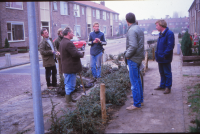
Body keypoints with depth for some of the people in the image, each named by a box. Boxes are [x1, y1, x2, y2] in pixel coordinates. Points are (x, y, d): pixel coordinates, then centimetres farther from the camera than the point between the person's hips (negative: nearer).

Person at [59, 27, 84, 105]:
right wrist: (82, 54, -8)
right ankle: (69, 101, 9)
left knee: (68, 84, 20)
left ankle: (69, 99, 33)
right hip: (70, 68, -11)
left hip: (65, 67, 11)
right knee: (70, 85, 0)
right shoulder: (68, 43, -23)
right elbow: (75, 54, -28)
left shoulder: (62, 42, 12)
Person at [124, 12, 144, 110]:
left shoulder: (132, 30, -18)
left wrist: (127, 55, -12)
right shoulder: (139, 28, 11)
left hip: (133, 59, -10)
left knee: (134, 82, -2)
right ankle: (140, 100, 30)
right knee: (137, 80, 19)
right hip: (138, 57, 10)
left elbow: (133, 46, -27)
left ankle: (136, 104, 6)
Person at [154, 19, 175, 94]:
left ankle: (168, 87, 14)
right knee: (162, 72, 18)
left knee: (167, 73, 4)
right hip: (160, 57, 9)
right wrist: (157, 53, 11)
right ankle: (162, 85, 31)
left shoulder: (169, 33, -17)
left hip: (165, 58, -9)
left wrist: (164, 55, -21)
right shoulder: (161, 34, 12)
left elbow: (170, 46, -21)